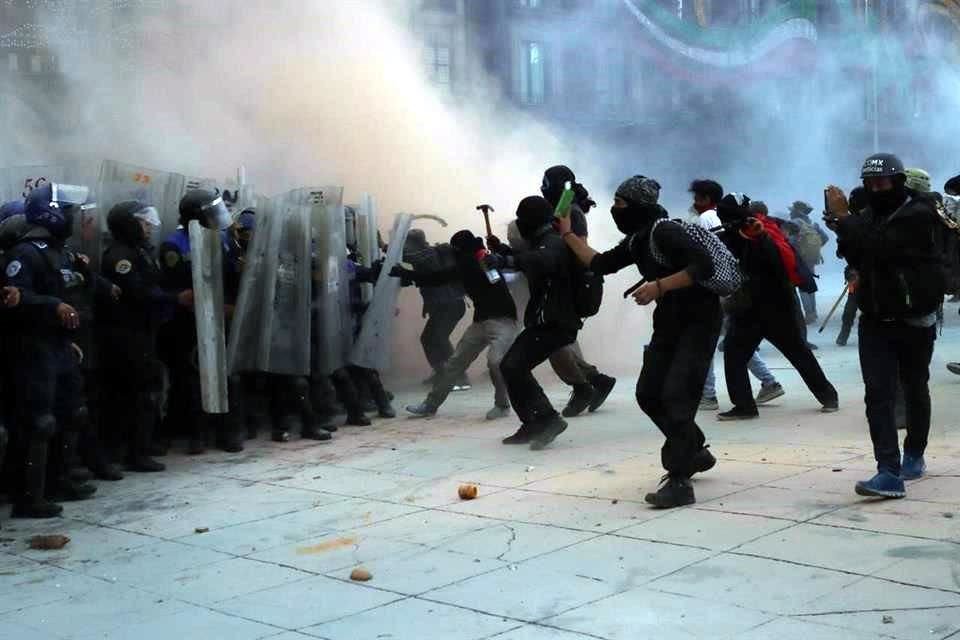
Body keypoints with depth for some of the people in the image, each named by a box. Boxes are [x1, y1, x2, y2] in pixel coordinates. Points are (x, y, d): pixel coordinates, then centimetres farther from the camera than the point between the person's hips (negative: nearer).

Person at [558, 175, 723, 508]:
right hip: (669, 322, 9)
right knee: (648, 394, 10)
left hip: (699, 321, -9)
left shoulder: (665, 231, -21)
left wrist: (658, 286, -32)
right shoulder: (636, 240, 7)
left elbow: (704, 266, -30)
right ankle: (695, 452, 28)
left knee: (676, 395, -16)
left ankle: (679, 482, -13)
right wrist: (568, 234, 16)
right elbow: (600, 264, 14)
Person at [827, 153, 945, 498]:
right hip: (875, 321, 5)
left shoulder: (918, 215, -15)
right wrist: (843, 223, -5)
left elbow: (880, 249, -28)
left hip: (914, 321, -4)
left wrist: (844, 218, -22)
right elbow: (857, 258, 9)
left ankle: (914, 456, 32)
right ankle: (889, 473, -14)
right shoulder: (869, 215, 6)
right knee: (878, 394, -9)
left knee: (914, 391, 14)